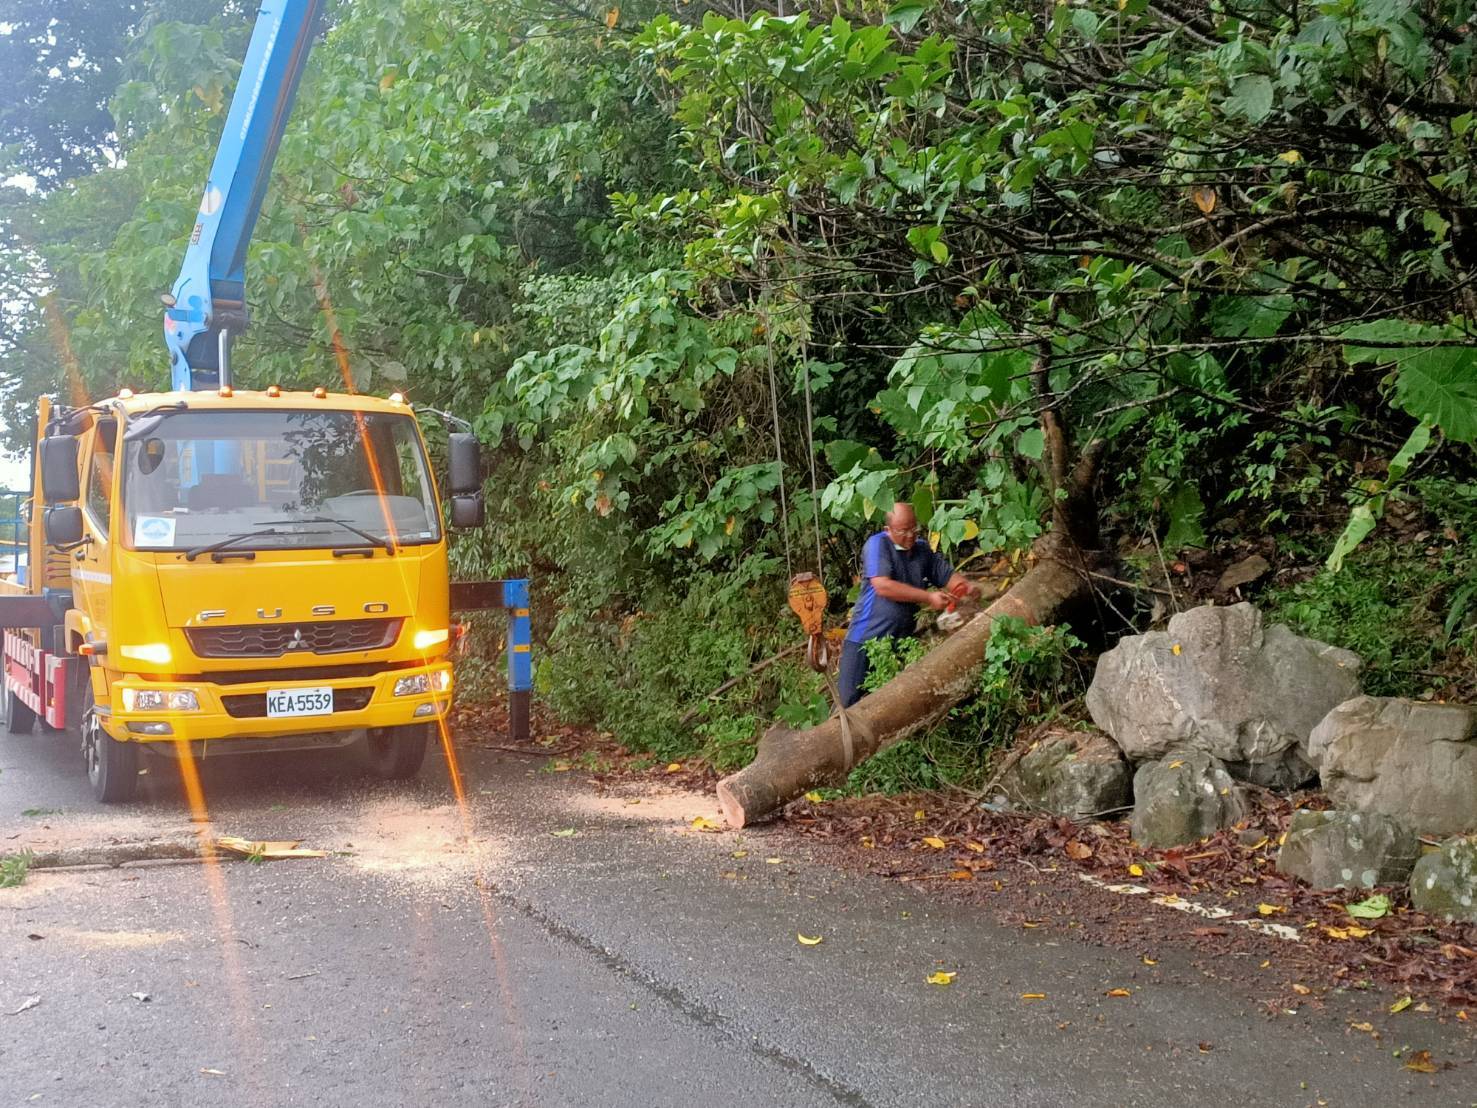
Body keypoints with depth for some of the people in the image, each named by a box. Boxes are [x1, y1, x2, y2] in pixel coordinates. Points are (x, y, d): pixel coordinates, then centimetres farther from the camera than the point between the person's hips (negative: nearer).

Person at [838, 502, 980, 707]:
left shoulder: (923, 548, 9)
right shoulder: (877, 545, -11)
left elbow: (948, 575, 16)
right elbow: (883, 586, -22)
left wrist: (968, 586, -8)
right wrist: (928, 598, -22)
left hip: (900, 642, 6)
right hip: (866, 638, -6)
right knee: (849, 700, -3)